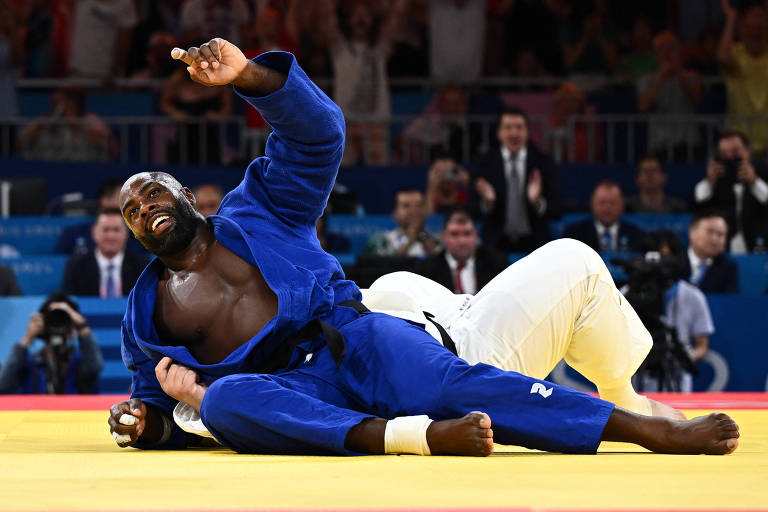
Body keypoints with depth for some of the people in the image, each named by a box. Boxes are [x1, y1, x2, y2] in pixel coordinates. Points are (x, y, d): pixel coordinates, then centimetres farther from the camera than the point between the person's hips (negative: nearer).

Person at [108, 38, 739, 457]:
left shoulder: (252, 211, 17)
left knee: (446, 384, -31)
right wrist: (150, 420, 1)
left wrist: (249, 75, -13)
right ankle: (403, 434, -54)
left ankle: (652, 429, -40)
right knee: (225, 400, -36)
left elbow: (319, 130, 5)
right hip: (287, 393, 1)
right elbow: (156, 389, 28)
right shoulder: (147, 314, 23)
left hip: (350, 343, -1)